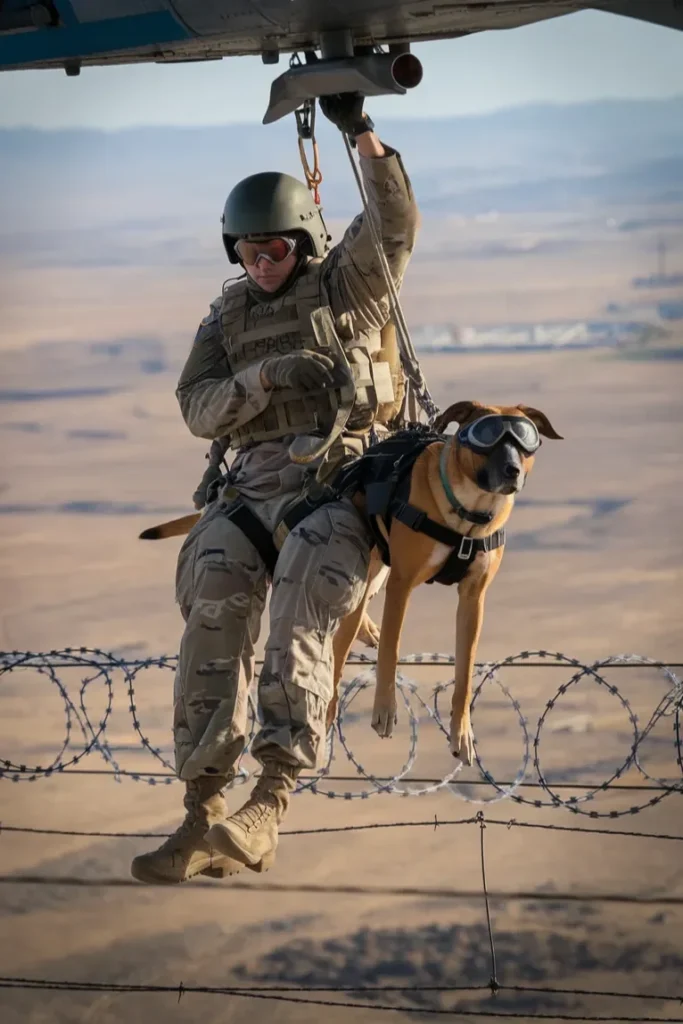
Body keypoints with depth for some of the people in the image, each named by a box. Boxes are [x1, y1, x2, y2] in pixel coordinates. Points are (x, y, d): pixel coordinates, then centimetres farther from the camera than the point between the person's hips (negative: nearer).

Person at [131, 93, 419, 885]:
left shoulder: (346, 284, 10)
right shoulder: (227, 316, 21)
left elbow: (394, 224, -8)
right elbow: (197, 409, 10)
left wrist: (362, 134, -21)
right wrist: (266, 378, -10)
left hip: (344, 473, -3)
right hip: (256, 483, 4)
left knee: (300, 609, -32)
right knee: (214, 604, -26)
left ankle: (268, 806, -39)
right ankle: (203, 812, -30)